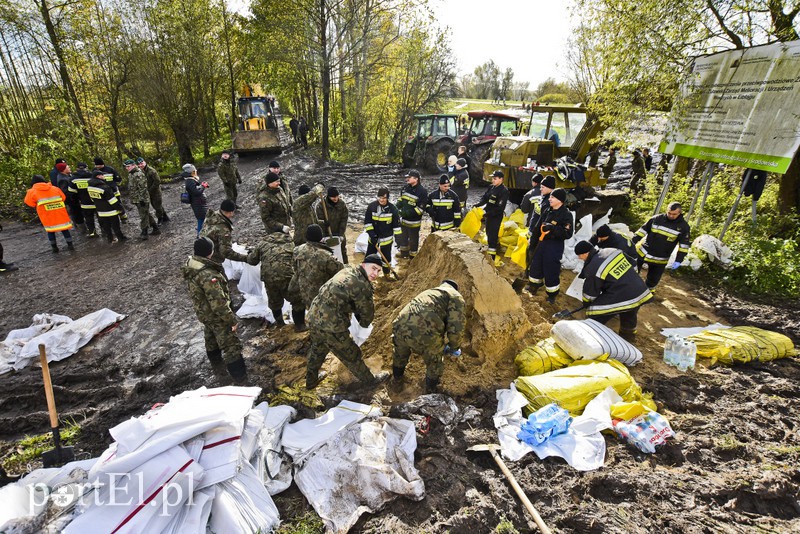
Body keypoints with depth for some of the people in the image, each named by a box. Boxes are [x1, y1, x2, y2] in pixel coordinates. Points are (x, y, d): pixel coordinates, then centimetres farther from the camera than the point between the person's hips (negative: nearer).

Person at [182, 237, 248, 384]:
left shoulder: (190, 264, -8)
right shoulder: (208, 276, -37)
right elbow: (219, 303, -33)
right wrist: (231, 320, -22)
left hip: (203, 312, 9)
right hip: (216, 315, -9)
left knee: (211, 336, 31)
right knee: (231, 345, 1)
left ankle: (215, 359, 57)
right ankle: (240, 378, 10)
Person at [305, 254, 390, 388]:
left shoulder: (346, 271, 6)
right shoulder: (362, 285, -19)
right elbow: (367, 312, -6)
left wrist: (358, 317, 19)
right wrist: (363, 323, 15)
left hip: (313, 317, 9)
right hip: (331, 328, -8)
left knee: (317, 350, 31)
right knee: (351, 356, 13)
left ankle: (311, 381, 53)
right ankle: (370, 379, 35)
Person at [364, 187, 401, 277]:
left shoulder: (392, 208, -12)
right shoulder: (371, 206, -11)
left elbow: (396, 224, -5)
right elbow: (367, 222, -6)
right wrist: (371, 234, -14)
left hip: (387, 238, -1)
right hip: (373, 238, 1)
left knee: (386, 257, 12)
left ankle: (386, 274, 30)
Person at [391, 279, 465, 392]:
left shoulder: (429, 292, 34)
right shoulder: (455, 296, 13)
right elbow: (456, 327, 0)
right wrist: (454, 347, 19)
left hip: (400, 327, 6)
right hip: (424, 334, -6)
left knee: (399, 354, 38)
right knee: (435, 363, 26)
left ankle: (397, 376, 63)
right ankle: (431, 389, 49)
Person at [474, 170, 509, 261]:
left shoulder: (504, 191, -17)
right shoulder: (491, 187, 6)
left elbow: (500, 208, -22)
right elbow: (485, 198, 13)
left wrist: (489, 213, -26)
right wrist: (478, 204, -6)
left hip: (496, 217, -9)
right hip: (489, 215, 9)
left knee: (492, 236, -8)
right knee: (488, 233, 22)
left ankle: (492, 256, -2)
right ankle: (489, 250, 40)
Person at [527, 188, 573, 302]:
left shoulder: (566, 215, -15)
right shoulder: (548, 211, 6)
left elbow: (567, 234, -21)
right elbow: (539, 226, 17)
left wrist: (553, 228, -29)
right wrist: (533, 238, 21)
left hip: (555, 246, -7)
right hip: (542, 243, 7)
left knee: (551, 271, 0)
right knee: (535, 266, 18)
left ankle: (552, 294, 19)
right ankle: (534, 286, 39)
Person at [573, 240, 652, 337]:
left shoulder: (593, 269, -18)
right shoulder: (613, 251, 2)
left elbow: (590, 292, -6)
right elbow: (633, 264, 16)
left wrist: (586, 304, 13)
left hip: (621, 299, -8)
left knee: (594, 317, 2)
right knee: (629, 314, 35)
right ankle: (628, 332, 58)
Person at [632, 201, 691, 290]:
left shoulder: (683, 226, -7)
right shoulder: (657, 218, -6)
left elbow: (684, 245, -6)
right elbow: (643, 230, 2)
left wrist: (678, 260, -14)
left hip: (660, 260, -1)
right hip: (642, 252, 1)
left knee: (653, 279, 11)